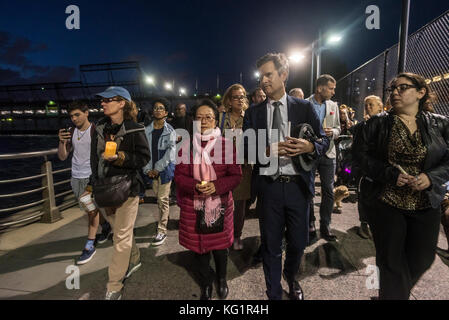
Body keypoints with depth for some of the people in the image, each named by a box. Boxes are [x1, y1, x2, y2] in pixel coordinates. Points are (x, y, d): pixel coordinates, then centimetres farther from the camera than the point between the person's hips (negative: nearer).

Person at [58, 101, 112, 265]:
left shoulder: (96, 131, -8)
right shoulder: (71, 133, 7)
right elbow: (62, 157, 7)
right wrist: (62, 142, -10)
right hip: (76, 177, 6)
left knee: (92, 210, -2)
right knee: (89, 209, 17)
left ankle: (89, 246, 8)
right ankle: (105, 226, 40)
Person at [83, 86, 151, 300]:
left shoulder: (134, 130, -11)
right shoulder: (100, 128, 7)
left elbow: (144, 158, -9)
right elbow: (94, 157, 14)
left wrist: (120, 157, -23)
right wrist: (93, 184, 14)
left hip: (127, 187, -6)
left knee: (121, 237, 1)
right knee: (121, 231, 21)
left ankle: (114, 287, 14)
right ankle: (134, 259, 46)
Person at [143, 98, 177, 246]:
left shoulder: (170, 131, -4)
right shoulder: (146, 130, 4)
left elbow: (171, 152, -11)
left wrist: (158, 168, -14)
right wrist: (148, 169, -6)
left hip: (165, 169, -3)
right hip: (152, 170, 4)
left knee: (163, 199, -1)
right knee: (158, 197, 15)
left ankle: (162, 231, 7)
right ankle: (165, 217, 37)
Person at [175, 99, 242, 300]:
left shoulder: (225, 144, -2)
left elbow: (236, 175, -3)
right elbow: (179, 175, 1)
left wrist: (217, 186, -20)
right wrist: (195, 185, -18)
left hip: (219, 205, -1)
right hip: (193, 207, 1)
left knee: (219, 246, 11)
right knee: (198, 246, 12)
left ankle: (222, 280, 43)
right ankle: (206, 285, 39)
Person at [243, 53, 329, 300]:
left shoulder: (305, 107, 4)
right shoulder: (253, 113, 5)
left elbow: (324, 140, 3)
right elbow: (245, 149, -1)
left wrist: (310, 147, -18)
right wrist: (268, 150, -19)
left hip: (298, 185, 1)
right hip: (268, 186, 0)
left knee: (298, 242, 16)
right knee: (271, 245, 12)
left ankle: (291, 277, 50)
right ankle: (274, 293, 35)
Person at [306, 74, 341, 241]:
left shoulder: (333, 105, 9)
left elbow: (338, 128, 12)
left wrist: (332, 132, -8)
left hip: (328, 153, 4)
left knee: (328, 191, 4)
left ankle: (325, 226, 17)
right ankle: (310, 224, 24)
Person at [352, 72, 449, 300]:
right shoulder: (378, 123, -2)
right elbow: (361, 154, -8)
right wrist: (391, 174, -18)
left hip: (426, 204, 3)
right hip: (386, 203, -3)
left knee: (422, 259, 17)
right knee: (392, 261, 5)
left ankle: (398, 290, 45)